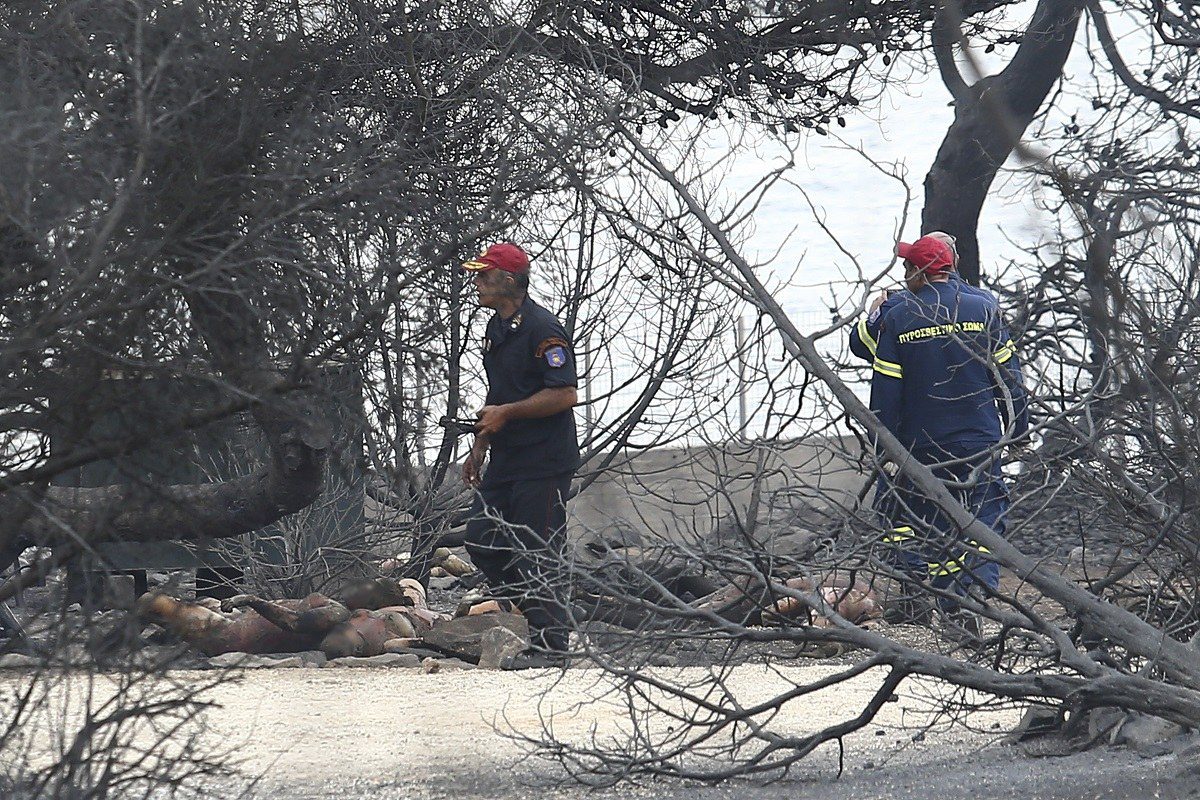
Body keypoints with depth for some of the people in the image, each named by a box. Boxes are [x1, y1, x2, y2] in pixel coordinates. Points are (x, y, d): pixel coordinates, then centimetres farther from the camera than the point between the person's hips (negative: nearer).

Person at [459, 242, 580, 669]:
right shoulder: (496, 329, 16)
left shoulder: (542, 329, -15)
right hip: (505, 460, 10)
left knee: (537, 555, -7)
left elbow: (565, 394, -20)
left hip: (544, 463, -10)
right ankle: (543, 613, 19)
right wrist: (479, 448, 21)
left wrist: (505, 414, -17)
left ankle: (551, 645, 1)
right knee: (482, 542, 8)